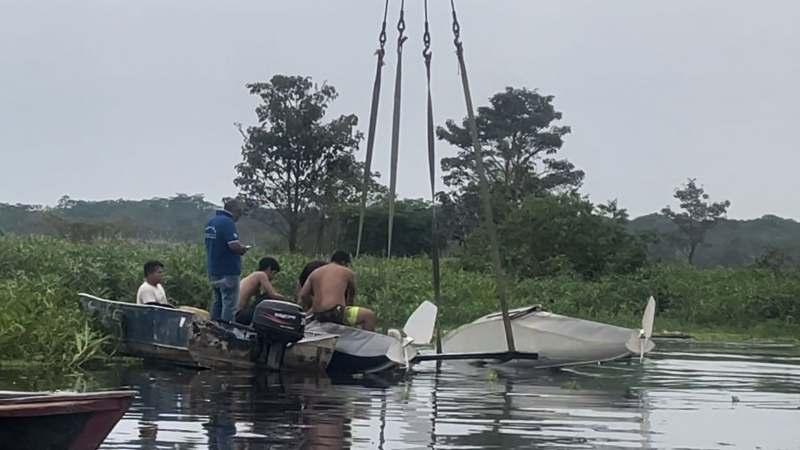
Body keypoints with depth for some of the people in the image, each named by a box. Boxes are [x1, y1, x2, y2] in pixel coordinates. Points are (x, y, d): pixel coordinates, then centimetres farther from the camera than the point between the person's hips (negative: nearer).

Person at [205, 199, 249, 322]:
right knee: (229, 303, -5)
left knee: (217, 301, 17)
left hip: (213, 270, 9)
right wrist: (244, 249, -5)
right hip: (228, 270, -9)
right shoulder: (227, 222, -18)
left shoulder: (211, 221, 12)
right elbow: (234, 245, -27)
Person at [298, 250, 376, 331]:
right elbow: (351, 297, 21)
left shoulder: (315, 272, 18)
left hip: (317, 316, 7)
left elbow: (302, 296, 10)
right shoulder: (347, 272, 7)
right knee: (369, 316, 6)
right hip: (336, 314, -7)